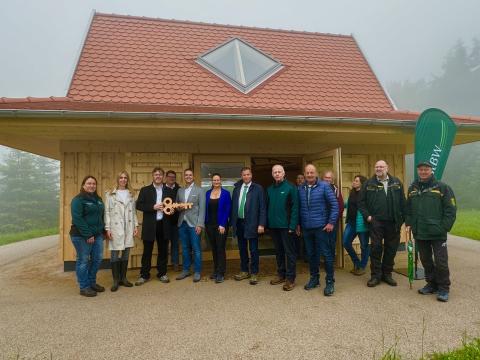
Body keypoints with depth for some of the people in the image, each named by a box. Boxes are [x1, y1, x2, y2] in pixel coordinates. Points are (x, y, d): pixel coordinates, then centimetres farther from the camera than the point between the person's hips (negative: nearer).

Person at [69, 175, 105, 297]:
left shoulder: (98, 199, 14)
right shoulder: (78, 200, -9)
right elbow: (77, 219, -17)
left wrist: (102, 230, 8)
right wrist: (87, 234, -19)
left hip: (97, 235, 8)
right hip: (82, 236, -7)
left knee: (97, 259, 11)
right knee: (83, 261, 1)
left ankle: (92, 282, 27)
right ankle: (84, 287, 12)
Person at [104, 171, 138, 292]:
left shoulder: (131, 195, 11)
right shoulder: (110, 194, 0)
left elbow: (134, 212, 12)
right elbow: (107, 212, -2)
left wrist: (136, 225, 5)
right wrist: (107, 229, -8)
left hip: (128, 228, 4)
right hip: (115, 228, -3)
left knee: (126, 253, 8)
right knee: (115, 254, -1)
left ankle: (123, 278, 20)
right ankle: (115, 280, 9)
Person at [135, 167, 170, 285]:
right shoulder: (145, 190, 2)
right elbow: (138, 205, -5)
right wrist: (153, 207, -16)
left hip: (164, 224, 2)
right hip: (150, 225, -2)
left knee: (163, 250, 9)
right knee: (147, 251, 5)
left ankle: (162, 273, 22)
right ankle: (144, 275, 16)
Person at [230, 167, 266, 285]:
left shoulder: (258, 188, -4)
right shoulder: (237, 188, 9)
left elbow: (262, 207, -7)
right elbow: (233, 205, 10)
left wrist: (261, 224, -12)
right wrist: (232, 222, 6)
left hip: (251, 223, -4)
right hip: (239, 222, 4)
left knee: (253, 250, 3)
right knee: (242, 248, 14)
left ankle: (254, 273, 16)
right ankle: (244, 271, 28)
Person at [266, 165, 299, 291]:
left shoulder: (290, 187, -6)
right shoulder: (269, 189, 9)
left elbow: (295, 207, -11)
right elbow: (267, 207, 10)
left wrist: (293, 225, -16)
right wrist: (267, 223, 2)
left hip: (286, 225, -5)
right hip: (273, 225, 5)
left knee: (289, 252, 2)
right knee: (278, 251, 15)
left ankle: (290, 278, 10)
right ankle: (281, 274, 28)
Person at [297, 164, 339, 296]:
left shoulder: (324, 186, -6)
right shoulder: (300, 189, 6)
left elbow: (334, 204, -7)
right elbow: (298, 207, 12)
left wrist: (331, 222, -10)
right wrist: (298, 224, 8)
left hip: (321, 226, -4)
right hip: (306, 227, 4)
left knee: (326, 254, 0)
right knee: (311, 254, 13)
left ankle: (330, 282, 12)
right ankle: (314, 278, 28)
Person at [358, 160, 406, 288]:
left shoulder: (396, 182, 7)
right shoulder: (369, 183, 3)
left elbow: (402, 202, 6)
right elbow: (361, 202, 4)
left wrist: (403, 218, 1)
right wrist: (367, 215, -6)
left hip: (393, 223, 2)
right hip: (376, 222, -2)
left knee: (391, 248, 10)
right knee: (376, 248, 0)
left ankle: (387, 273, 25)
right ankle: (375, 275, 12)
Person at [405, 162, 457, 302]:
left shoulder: (442, 187, -5)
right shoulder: (412, 188, 9)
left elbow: (451, 210, -6)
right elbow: (408, 209, 16)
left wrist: (444, 227, -12)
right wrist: (409, 224, 6)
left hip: (437, 233, -4)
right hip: (419, 233, 5)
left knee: (441, 262, 1)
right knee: (426, 261, 15)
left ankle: (443, 288, 15)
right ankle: (432, 284, 29)